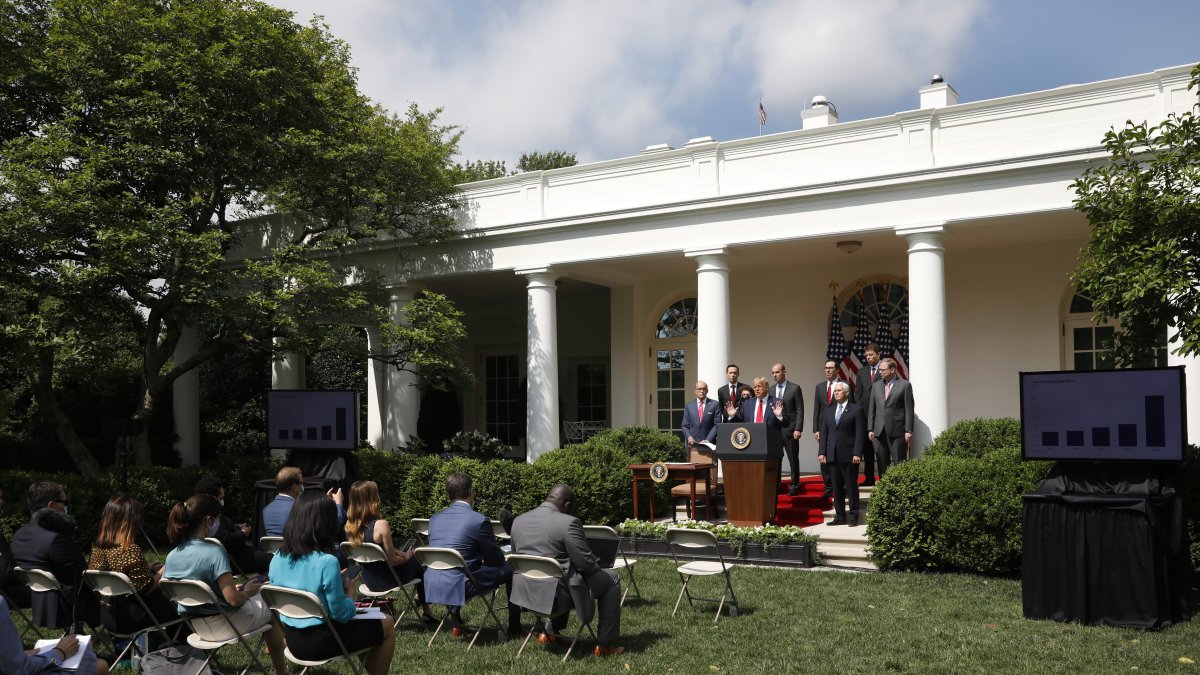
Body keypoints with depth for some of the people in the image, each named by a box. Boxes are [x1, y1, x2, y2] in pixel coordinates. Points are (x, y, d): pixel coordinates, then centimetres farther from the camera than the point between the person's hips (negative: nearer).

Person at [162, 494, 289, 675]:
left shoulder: (171, 556, -6)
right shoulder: (214, 552, -26)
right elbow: (233, 599, -28)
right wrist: (247, 592, -5)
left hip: (195, 626, 7)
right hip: (222, 626, -7)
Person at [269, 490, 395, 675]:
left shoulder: (277, 559, -3)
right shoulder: (327, 562, -24)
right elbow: (342, 614, -18)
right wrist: (350, 589, 0)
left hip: (292, 640, 7)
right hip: (320, 642, -7)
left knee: (367, 624, 29)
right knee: (387, 626, 14)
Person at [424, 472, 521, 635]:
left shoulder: (434, 518, 7)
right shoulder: (479, 520, -11)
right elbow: (496, 559, -1)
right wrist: (484, 559, 23)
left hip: (432, 586, 6)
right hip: (460, 587, -6)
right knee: (510, 568, 11)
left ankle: (456, 624, 37)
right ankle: (514, 626, 21)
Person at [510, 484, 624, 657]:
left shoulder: (518, 520, 5)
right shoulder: (568, 523, -16)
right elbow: (586, 564, -16)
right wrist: (595, 564, 9)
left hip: (526, 593, 7)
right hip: (557, 594, -7)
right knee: (612, 579, 12)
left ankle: (549, 632, 33)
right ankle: (604, 645, 12)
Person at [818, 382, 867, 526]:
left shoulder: (856, 410, -1)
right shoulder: (828, 410, 15)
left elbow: (860, 434, -6)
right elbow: (824, 433, 13)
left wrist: (857, 453, -14)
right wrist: (821, 452, 4)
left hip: (849, 455, -5)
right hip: (832, 455, 5)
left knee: (851, 486, 1)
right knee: (836, 487, 7)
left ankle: (854, 517, 7)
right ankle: (839, 516, 13)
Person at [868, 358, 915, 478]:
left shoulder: (904, 385, -1)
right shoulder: (876, 386, 13)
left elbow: (909, 409, -4)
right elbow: (872, 409, 13)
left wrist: (909, 431, -9)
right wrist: (870, 429, 6)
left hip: (897, 431, -5)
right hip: (879, 431, 5)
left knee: (899, 463, -3)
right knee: (882, 463, 8)